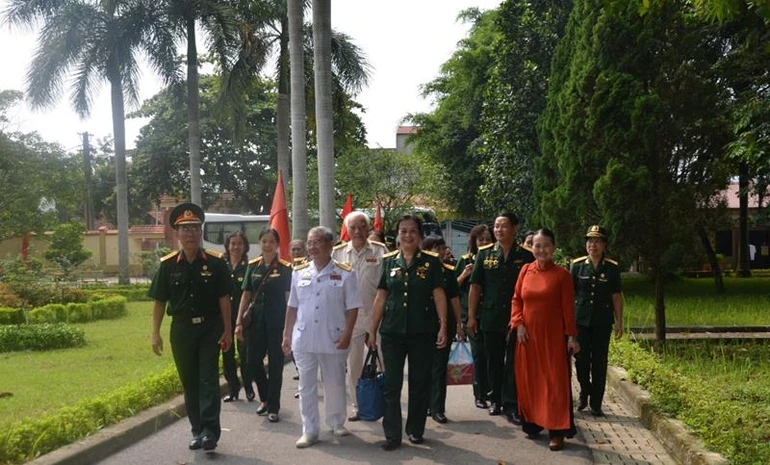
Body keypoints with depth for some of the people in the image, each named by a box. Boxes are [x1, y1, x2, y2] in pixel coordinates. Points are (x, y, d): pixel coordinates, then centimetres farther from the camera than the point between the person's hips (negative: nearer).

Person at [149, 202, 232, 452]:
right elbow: (159, 301, 3)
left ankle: (210, 430, -3)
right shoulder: (168, 264, -1)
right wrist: (155, 333, 0)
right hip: (182, 330, 3)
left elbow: (223, 298, -2)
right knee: (189, 382, 10)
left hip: (210, 328, -2)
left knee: (209, 380, -5)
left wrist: (227, 330, -4)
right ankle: (197, 431, 22)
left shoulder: (215, 262, -6)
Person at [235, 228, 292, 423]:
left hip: (277, 321, -3)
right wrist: (239, 321, 3)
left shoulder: (285, 268, -4)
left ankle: (273, 407, 16)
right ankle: (265, 398, 31)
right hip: (256, 320, 4)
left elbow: (289, 297, -5)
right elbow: (246, 295, 8)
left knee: (275, 364, 3)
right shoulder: (253, 266, 6)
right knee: (253, 361, 7)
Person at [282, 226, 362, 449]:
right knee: (306, 386, 7)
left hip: (333, 339, -2)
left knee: (334, 384, 12)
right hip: (303, 339, 3)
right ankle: (310, 431, 17)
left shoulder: (345, 273, -4)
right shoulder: (299, 272, 6)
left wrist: (347, 334, -12)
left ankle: (337, 423, 31)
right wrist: (287, 335, 8)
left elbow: (352, 307, -4)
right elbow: (292, 307, 10)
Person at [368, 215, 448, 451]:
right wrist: (373, 330, 6)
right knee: (391, 384, 4)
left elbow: (439, 295, -2)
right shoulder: (389, 261, 5)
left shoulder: (431, 261, 0)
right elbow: (380, 297, 6)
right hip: (392, 332, 2)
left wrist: (443, 326, -9)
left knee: (419, 383, 9)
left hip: (422, 332, -1)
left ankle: (415, 430, 24)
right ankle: (392, 434, 12)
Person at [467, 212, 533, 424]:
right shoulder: (485, 254, 4)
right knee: (493, 361, 12)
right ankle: (495, 399, 27)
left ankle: (511, 405, 7)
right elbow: (475, 286, 4)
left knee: (513, 363, 0)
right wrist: (471, 316, 0)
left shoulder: (526, 256, 0)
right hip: (491, 317, 2)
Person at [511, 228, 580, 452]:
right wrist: (518, 324, -5)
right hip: (528, 334, 4)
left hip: (553, 335, -3)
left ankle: (557, 431, 8)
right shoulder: (525, 270, 3)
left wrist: (572, 336, -6)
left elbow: (568, 307, -4)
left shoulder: (562, 274, -6)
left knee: (555, 381, 1)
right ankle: (533, 424, 25)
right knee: (529, 380, 11)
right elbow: (516, 300, 7)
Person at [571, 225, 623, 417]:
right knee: (581, 359, 5)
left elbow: (616, 296, 5)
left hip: (602, 322, 0)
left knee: (599, 363, 4)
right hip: (580, 320, 0)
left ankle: (596, 404, 15)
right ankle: (584, 392, 31)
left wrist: (619, 322, 3)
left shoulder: (612, 267, 1)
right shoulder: (577, 265, 0)